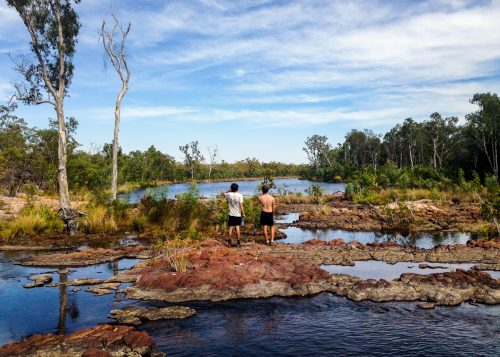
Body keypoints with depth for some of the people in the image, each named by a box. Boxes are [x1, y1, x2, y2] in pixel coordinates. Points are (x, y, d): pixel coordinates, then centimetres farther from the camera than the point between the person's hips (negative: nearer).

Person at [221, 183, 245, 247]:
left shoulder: (229, 194, -5)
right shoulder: (240, 195, -10)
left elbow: (223, 193, 18)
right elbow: (241, 206, -11)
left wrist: (229, 191, 21)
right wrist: (243, 214, -4)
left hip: (231, 214, 1)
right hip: (238, 215, -1)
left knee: (231, 228, 7)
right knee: (238, 228, 3)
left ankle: (229, 242, 9)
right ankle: (238, 243, 6)